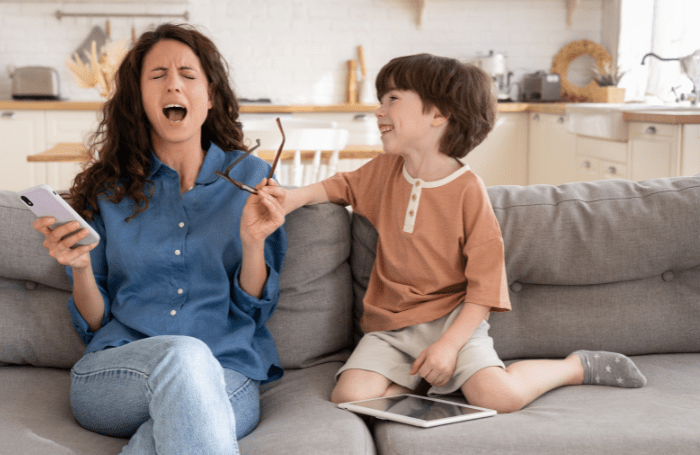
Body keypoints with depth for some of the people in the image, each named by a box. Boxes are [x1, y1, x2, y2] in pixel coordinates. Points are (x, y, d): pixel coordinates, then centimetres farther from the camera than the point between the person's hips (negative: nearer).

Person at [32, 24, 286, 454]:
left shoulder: (251, 177, 9)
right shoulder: (108, 188, 10)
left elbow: (254, 309, 8)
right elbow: (94, 324, 11)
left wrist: (253, 243, -10)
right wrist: (80, 267, -9)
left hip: (225, 377, -1)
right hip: (116, 372, 1)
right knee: (184, 354, -35)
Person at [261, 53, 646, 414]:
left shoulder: (467, 190, -12)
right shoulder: (384, 170, 4)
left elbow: (486, 283, -12)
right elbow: (345, 186, 27)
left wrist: (449, 343, -22)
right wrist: (296, 196, 7)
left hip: (452, 319, -4)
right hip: (391, 324, 4)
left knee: (499, 396, -25)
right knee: (349, 396, -20)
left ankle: (576, 367, 4)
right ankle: (421, 380, 5)